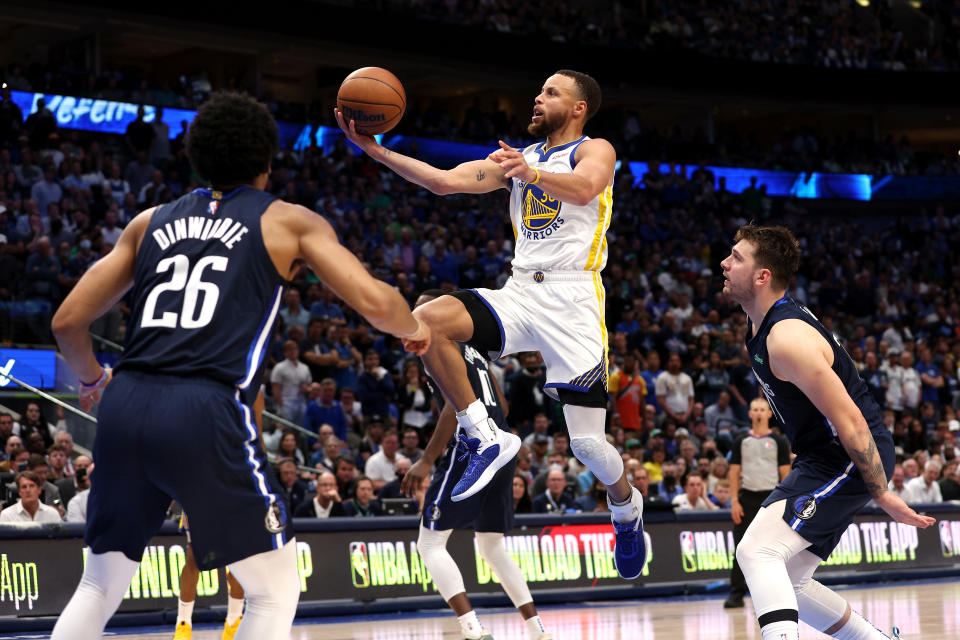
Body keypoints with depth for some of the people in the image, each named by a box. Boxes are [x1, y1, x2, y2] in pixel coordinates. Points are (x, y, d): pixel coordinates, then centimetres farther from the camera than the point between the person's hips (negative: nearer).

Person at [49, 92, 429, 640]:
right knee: (276, 589, 10)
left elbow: (68, 322, 19)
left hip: (127, 408, 5)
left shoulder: (151, 221, 22)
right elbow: (375, 302, 0)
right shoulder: (289, 222, 11)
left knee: (102, 585, 21)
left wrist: (93, 380, 39)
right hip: (207, 411, -5)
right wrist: (415, 329, 22)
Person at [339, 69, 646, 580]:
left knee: (586, 443, -7)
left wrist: (532, 175, -44)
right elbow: (444, 181, 8)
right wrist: (373, 150, -2)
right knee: (426, 321, -23)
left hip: (572, 303, -5)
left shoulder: (595, 150, 1)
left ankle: (626, 509, 28)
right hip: (519, 297, 5)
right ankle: (485, 438, -12)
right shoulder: (518, 157, 19)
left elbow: (584, 189, -24)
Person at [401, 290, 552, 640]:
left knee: (429, 543, -6)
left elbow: (458, 402, -17)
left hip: (469, 450, -9)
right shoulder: (472, 349, 24)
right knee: (493, 548, 20)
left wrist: (427, 460, -19)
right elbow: (501, 405, 24)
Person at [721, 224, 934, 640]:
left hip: (853, 460, -10)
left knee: (757, 553, -24)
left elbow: (850, 423, -24)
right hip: (825, 458, 10)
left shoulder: (787, 338, -25)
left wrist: (883, 497, -19)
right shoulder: (760, 327, 7)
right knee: (784, 581, 13)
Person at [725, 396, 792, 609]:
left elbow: (785, 473, 2)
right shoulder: (741, 442, 8)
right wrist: (734, 500, -3)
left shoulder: (779, 442, 4)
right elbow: (734, 472, 7)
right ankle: (737, 593, -1)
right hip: (747, 497, 1)